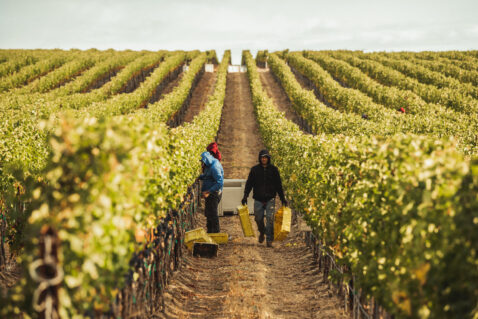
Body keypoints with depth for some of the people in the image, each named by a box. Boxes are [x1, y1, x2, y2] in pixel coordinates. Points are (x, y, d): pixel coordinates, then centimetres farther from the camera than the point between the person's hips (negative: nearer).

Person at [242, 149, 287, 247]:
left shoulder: (273, 169, 5)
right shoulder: (254, 169, 5)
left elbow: (279, 185, 10)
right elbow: (249, 183, 6)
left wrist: (282, 198, 8)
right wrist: (245, 195, -4)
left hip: (270, 199, -1)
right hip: (258, 199, 1)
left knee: (270, 219, -10)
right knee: (258, 218, 6)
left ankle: (269, 240, -5)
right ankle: (262, 232, 36)